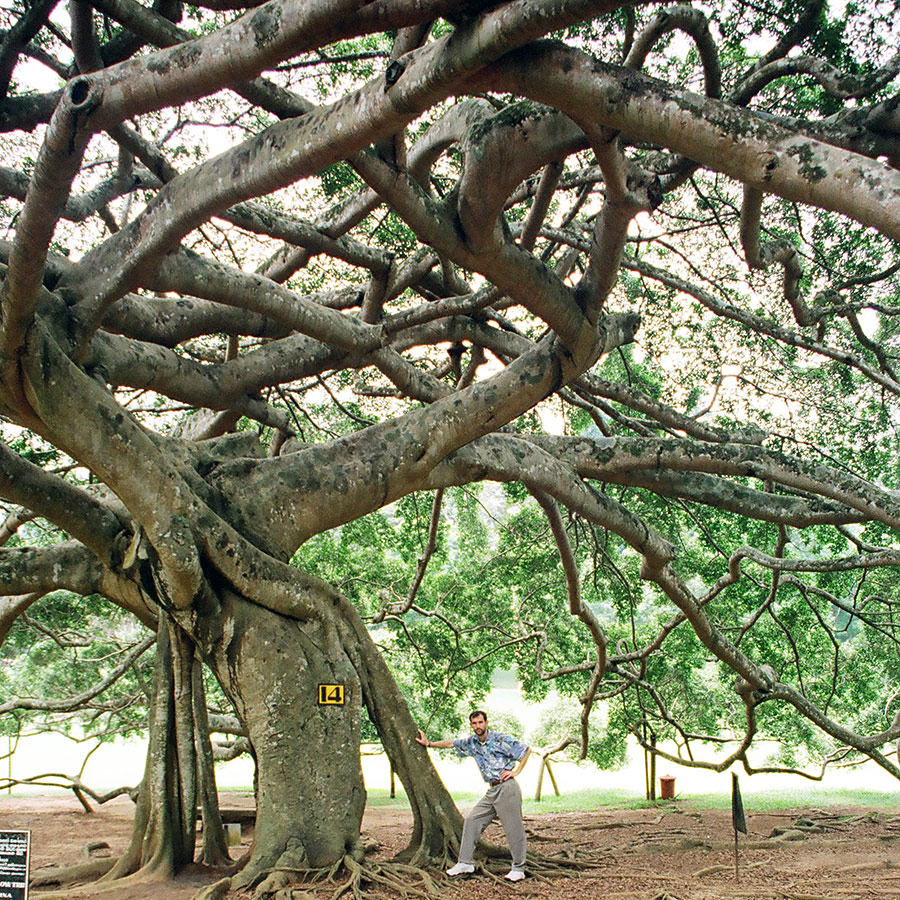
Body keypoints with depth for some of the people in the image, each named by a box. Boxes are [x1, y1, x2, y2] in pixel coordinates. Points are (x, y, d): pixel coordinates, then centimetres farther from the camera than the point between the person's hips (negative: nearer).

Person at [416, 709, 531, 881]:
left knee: (513, 827, -4)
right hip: (492, 790, 7)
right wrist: (429, 743, 28)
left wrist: (516, 770, -8)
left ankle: (519, 869, 6)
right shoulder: (471, 742, 10)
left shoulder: (501, 739, -9)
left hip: (507, 788, -7)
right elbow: (452, 743, 24)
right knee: (472, 820, 4)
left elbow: (526, 749, -4)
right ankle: (466, 863, 10)